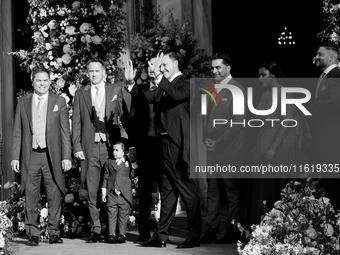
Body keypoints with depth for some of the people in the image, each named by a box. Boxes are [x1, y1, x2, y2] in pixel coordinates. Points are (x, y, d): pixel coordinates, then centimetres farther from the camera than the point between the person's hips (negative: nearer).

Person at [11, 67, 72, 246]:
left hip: (52, 156, -1)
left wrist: (66, 157, -3)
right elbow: (17, 132, 10)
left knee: (54, 196, 0)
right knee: (31, 197, 2)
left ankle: (54, 233, 9)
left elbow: (65, 131, 4)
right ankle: (33, 234, 9)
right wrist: (15, 156, 3)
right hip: (30, 155, 1)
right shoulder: (23, 102, 9)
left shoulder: (59, 102, 6)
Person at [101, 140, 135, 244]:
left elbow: (131, 175, 8)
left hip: (124, 193, -1)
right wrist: (103, 192, 8)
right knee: (112, 213, -1)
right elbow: (105, 177, 12)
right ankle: (112, 234, 2)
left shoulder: (128, 163, 8)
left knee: (123, 214, 1)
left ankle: (122, 234, 6)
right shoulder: (109, 163, 12)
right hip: (111, 192, 1)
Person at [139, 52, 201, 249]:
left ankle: (194, 236, 2)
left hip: (179, 144, -8)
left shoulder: (185, 83, -5)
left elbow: (177, 95, -25)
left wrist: (159, 77, -28)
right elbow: (151, 98, 5)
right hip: (165, 144, 8)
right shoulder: (164, 86, 17)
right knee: (167, 191, 11)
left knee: (187, 190, -3)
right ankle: (161, 236, 15)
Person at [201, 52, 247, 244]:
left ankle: (233, 232, 4)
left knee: (233, 193, 0)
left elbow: (238, 121, -12)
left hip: (229, 151, -7)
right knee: (212, 192, 7)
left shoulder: (237, 90, -7)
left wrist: (218, 142, -12)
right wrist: (206, 138, 5)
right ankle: (211, 231, 10)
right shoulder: (212, 89, 15)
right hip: (212, 150, 7)